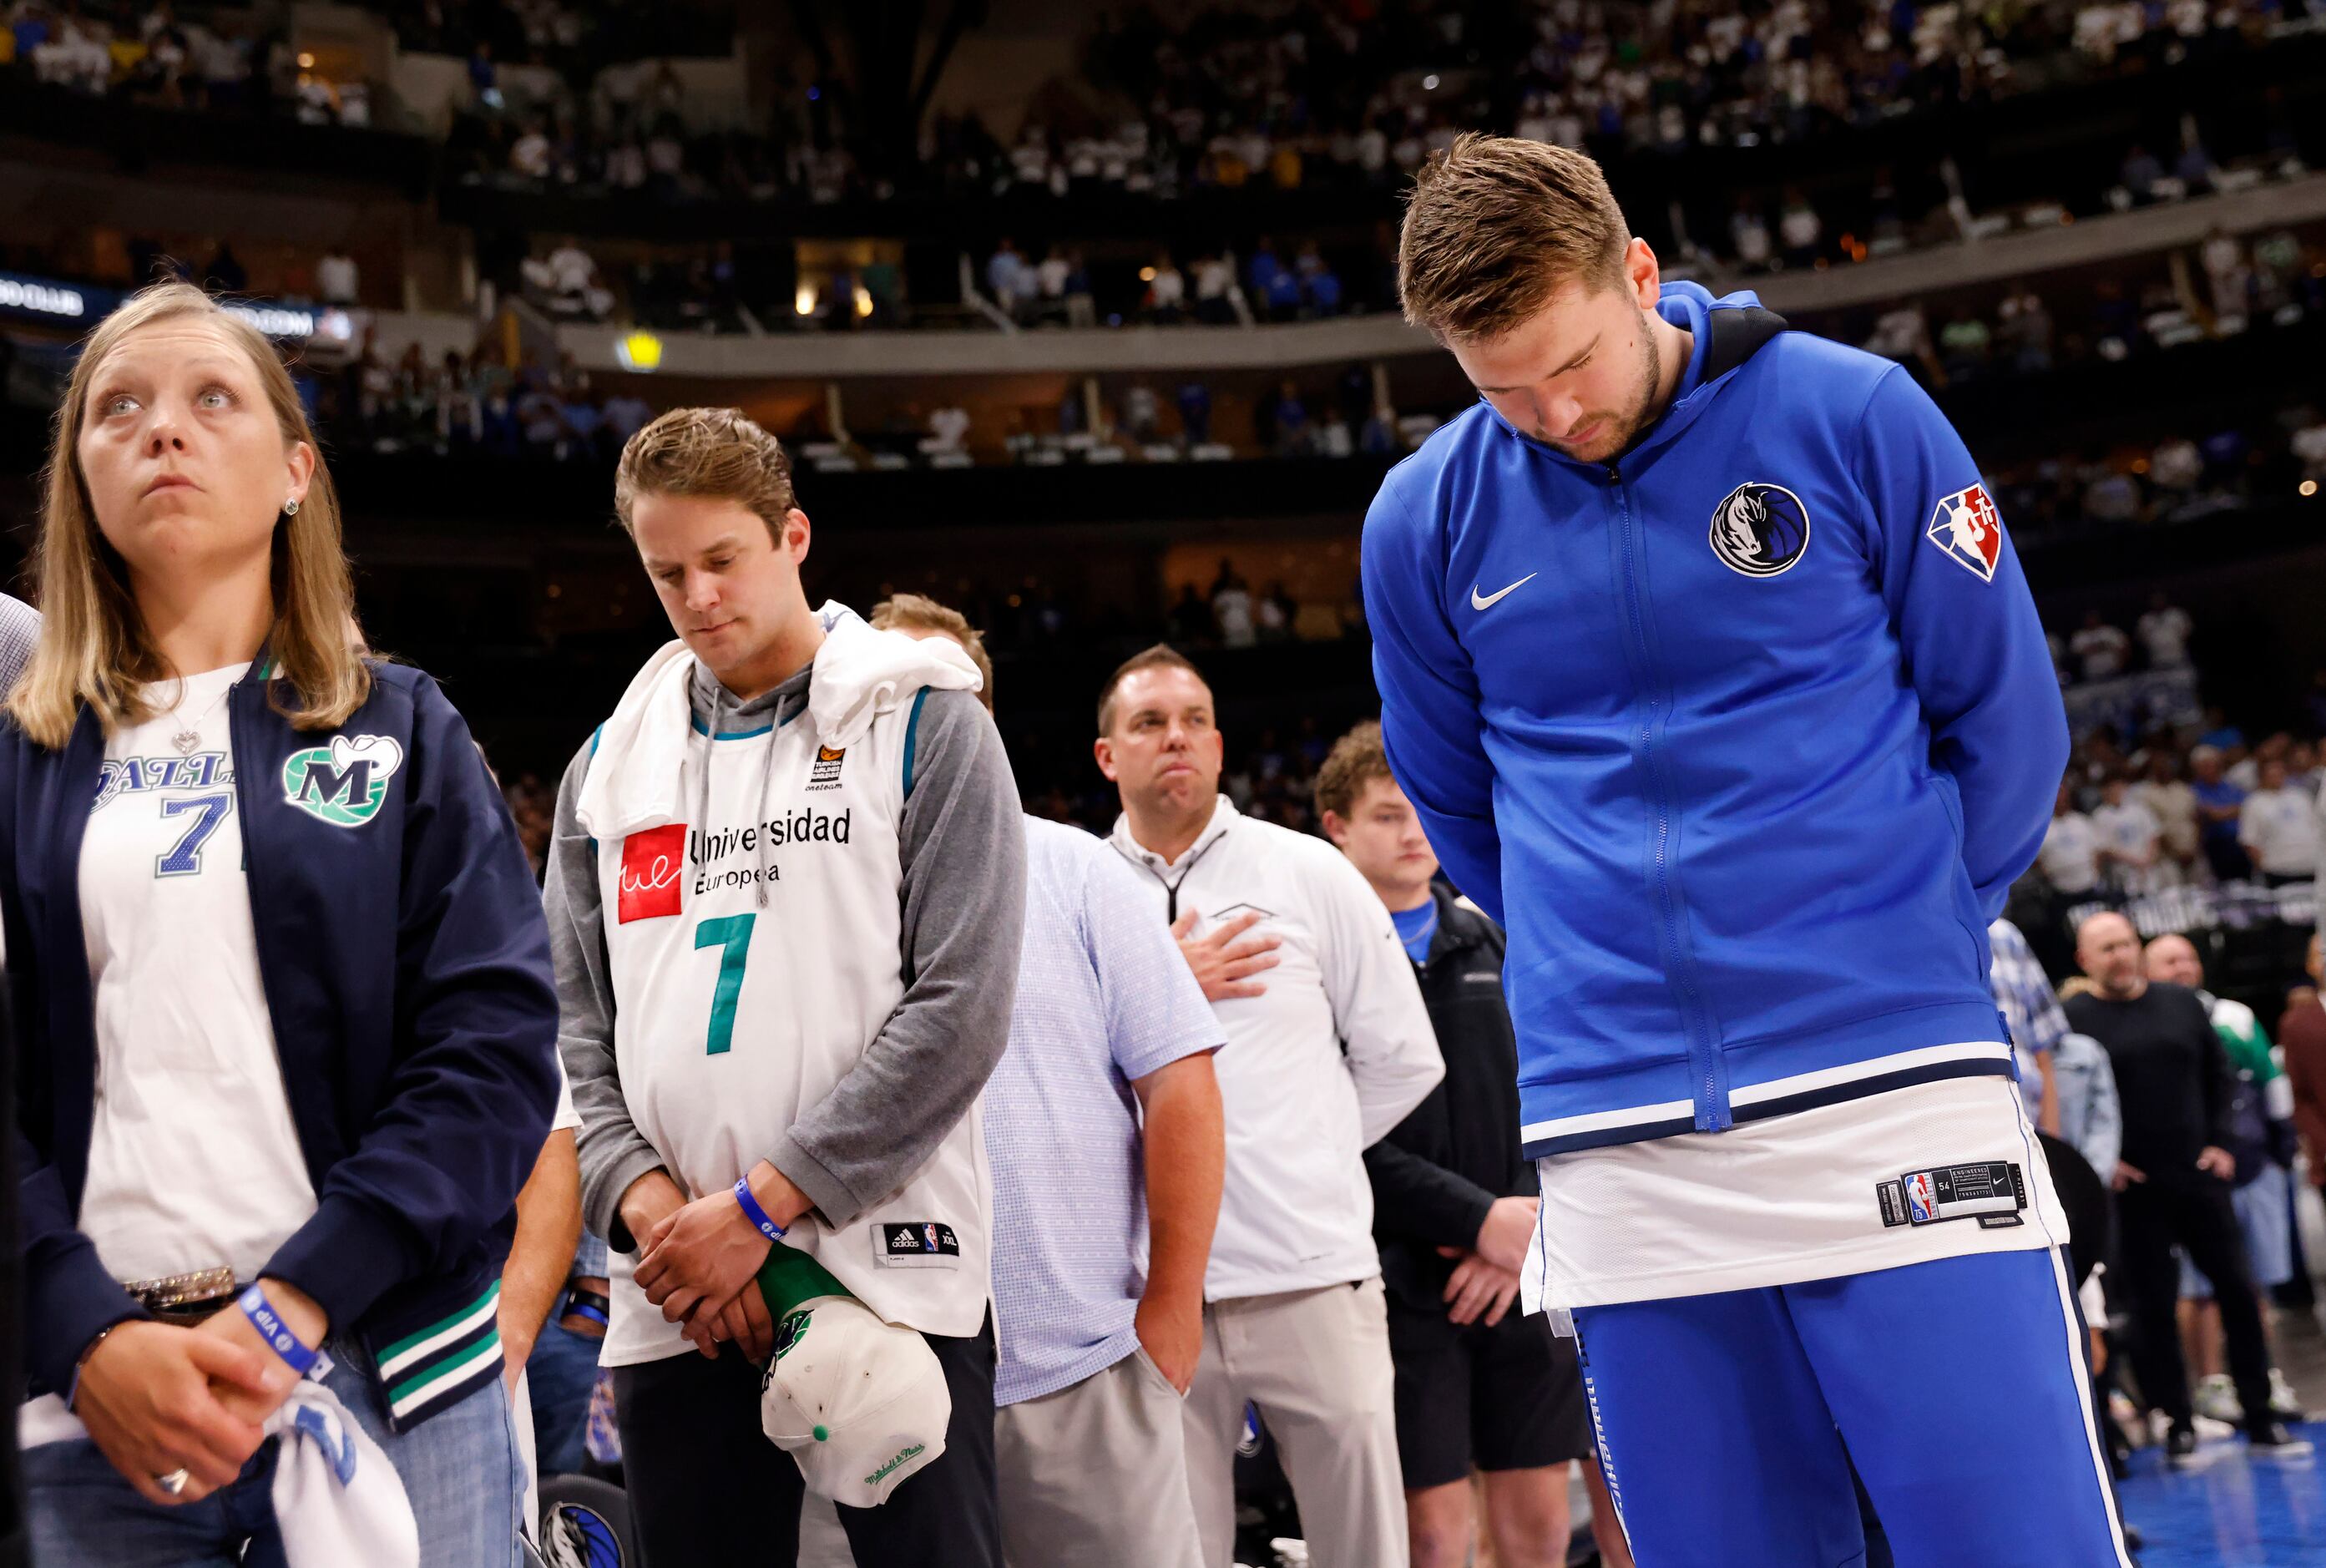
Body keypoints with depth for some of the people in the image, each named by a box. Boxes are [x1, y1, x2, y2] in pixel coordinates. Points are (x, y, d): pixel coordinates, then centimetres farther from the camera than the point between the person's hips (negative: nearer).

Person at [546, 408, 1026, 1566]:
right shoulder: (609, 767, 15)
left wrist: (757, 1205, -11)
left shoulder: (924, 726, 2)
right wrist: (648, 1204, -8)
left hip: (892, 1279, -4)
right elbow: (576, 1031, 11)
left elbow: (959, 1013, -8)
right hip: (670, 1305, 4)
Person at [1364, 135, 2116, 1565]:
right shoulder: (1423, 520, 5)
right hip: (1617, 1141, 3)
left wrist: (1896, 946, 7)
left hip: (1892, 1084, -2)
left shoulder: (1854, 416, -2)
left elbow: (2007, 721, 6)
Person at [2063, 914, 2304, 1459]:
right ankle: (2178, 1425, 11)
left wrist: (2220, 1142, 5)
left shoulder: (2181, 1002, 9)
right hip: (2133, 1189, -4)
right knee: (2154, 1310, 1)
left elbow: (2219, 1075, 15)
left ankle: (2261, 1424, 13)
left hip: (2198, 1175, 4)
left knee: (2238, 1291, 4)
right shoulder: (2072, 1019, -4)